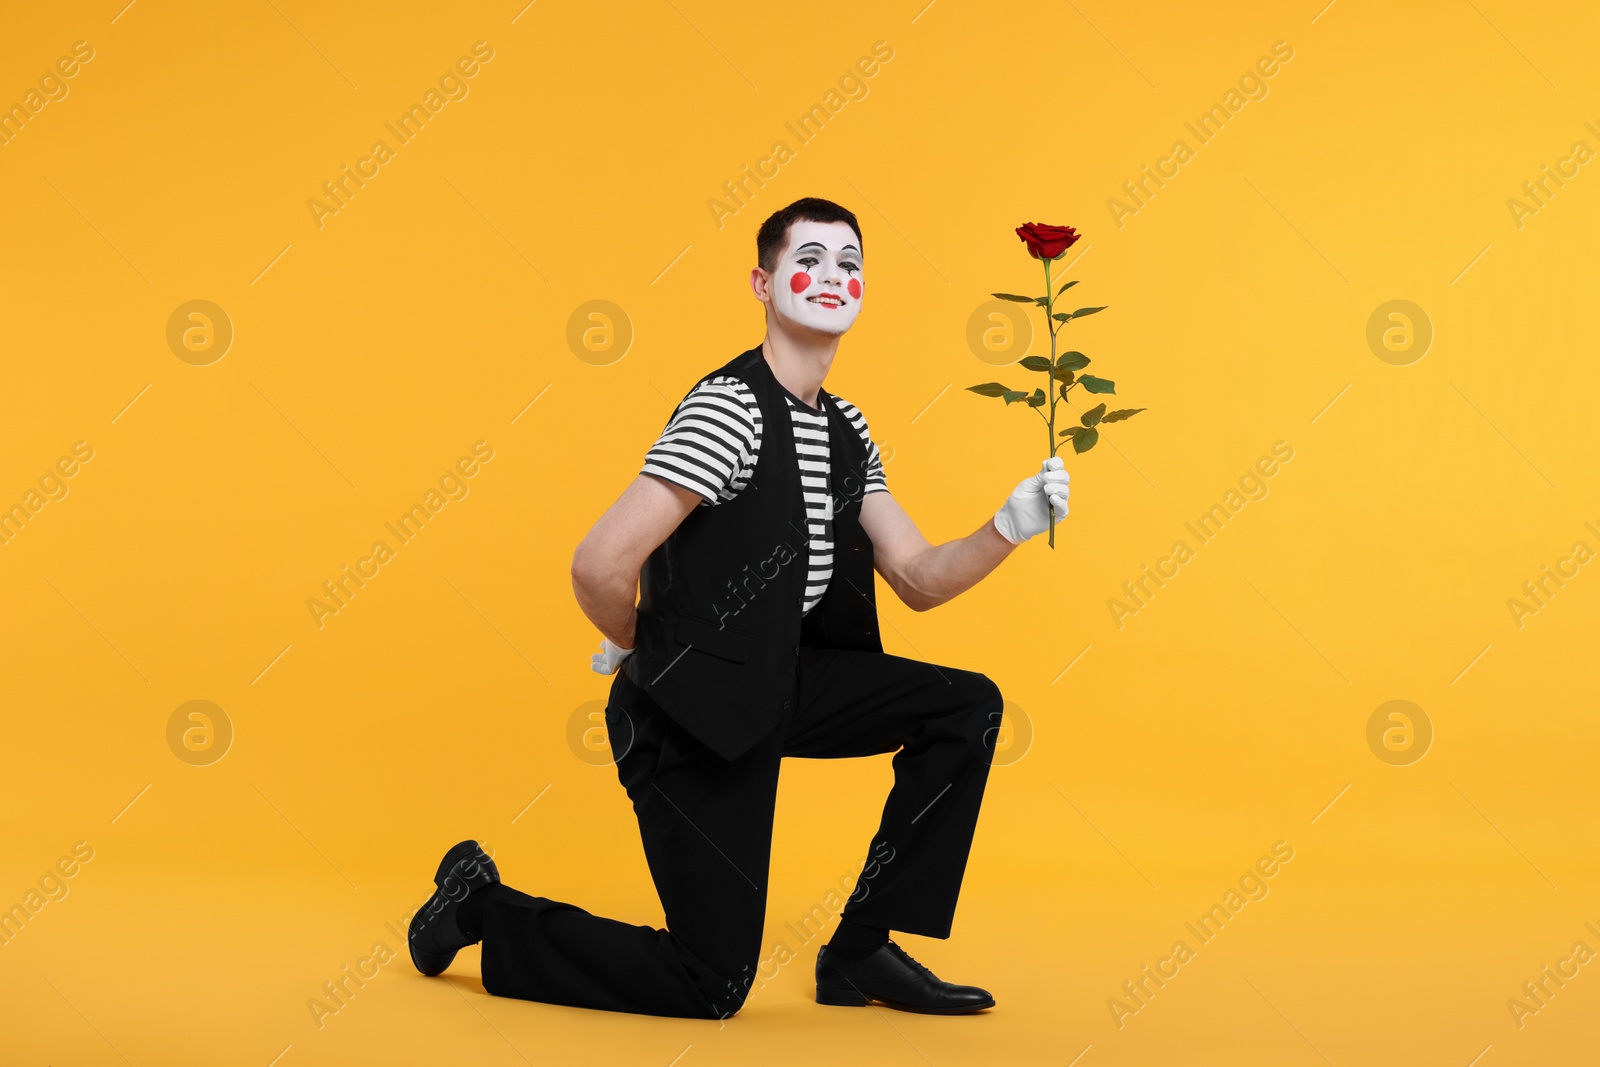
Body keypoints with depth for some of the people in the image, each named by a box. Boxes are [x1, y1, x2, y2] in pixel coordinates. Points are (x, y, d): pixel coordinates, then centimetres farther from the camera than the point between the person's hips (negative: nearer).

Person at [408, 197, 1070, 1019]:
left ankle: (862, 952, 7)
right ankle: (485, 907, 16)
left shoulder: (848, 434, 8)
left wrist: (1009, 528, -10)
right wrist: (640, 651, -7)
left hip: (780, 683, 8)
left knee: (967, 706, -1)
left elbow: (918, 580, 7)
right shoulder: (730, 410, -20)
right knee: (712, 988, -5)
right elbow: (600, 566, -27)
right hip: (693, 706, -8)